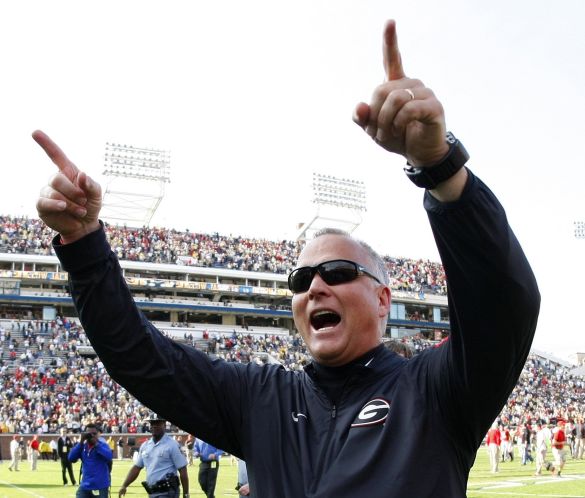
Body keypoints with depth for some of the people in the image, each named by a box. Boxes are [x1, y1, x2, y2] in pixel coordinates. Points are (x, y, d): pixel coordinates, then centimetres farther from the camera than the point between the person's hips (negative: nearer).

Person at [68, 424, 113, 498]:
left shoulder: (102, 444, -6)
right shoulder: (83, 446, 6)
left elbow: (109, 456, -25)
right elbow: (71, 458, -6)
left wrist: (96, 444, -23)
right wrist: (81, 443, -12)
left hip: (101, 485, -4)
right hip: (85, 485, 4)